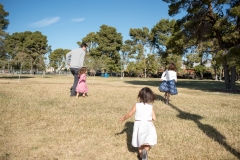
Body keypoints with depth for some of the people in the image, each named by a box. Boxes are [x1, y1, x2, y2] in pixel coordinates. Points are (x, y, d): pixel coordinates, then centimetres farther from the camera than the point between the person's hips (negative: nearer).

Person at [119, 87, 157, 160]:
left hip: (138, 125, 1)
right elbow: (154, 118, -3)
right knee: (148, 142, 4)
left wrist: (123, 118, 21)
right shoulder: (150, 107, -3)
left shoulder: (137, 105, -5)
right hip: (148, 126, -1)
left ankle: (141, 154, 30)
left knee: (140, 141, 19)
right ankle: (145, 150, -22)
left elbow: (129, 114, 4)